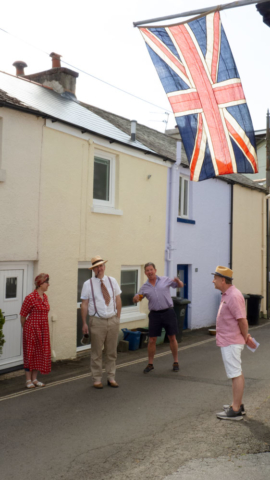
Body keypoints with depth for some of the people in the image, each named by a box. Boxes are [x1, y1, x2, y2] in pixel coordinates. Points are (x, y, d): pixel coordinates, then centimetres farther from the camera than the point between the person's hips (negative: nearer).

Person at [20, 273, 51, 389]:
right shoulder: (30, 298, -15)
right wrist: (26, 328, 5)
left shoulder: (45, 297, 7)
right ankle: (28, 380, 14)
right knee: (30, 353, 3)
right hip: (32, 329, -7)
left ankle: (34, 379, 22)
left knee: (40, 353, 10)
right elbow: (23, 315, -8)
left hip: (43, 329, 7)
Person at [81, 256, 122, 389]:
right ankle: (97, 379, 17)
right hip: (97, 321, -3)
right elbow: (84, 304, -3)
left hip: (113, 320, 3)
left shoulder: (112, 281, 6)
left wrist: (118, 317, 5)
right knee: (96, 353, 4)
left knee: (112, 352, 11)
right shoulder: (88, 284, -3)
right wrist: (84, 323, -7)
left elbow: (118, 300, 10)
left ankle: (111, 378, 24)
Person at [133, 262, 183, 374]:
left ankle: (175, 362, 21)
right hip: (154, 314, 1)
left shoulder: (165, 280, 2)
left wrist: (178, 281, -15)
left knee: (172, 338, 6)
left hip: (168, 312, -1)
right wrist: (136, 298, -13)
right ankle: (150, 364, 16)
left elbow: (181, 285, 9)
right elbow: (136, 299, 12)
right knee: (152, 340, 2)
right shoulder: (145, 287, 7)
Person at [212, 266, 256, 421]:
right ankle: (238, 405, 27)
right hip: (228, 341, 11)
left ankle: (235, 411, 2)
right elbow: (241, 320, 15)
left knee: (236, 374, -4)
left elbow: (242, 320, -21)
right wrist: (246, 337, 12)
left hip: (231, 342, -11)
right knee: (237, 373, 17)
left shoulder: (233, 296, -22)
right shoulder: (227, 295, 11)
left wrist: (246, 338, -9)